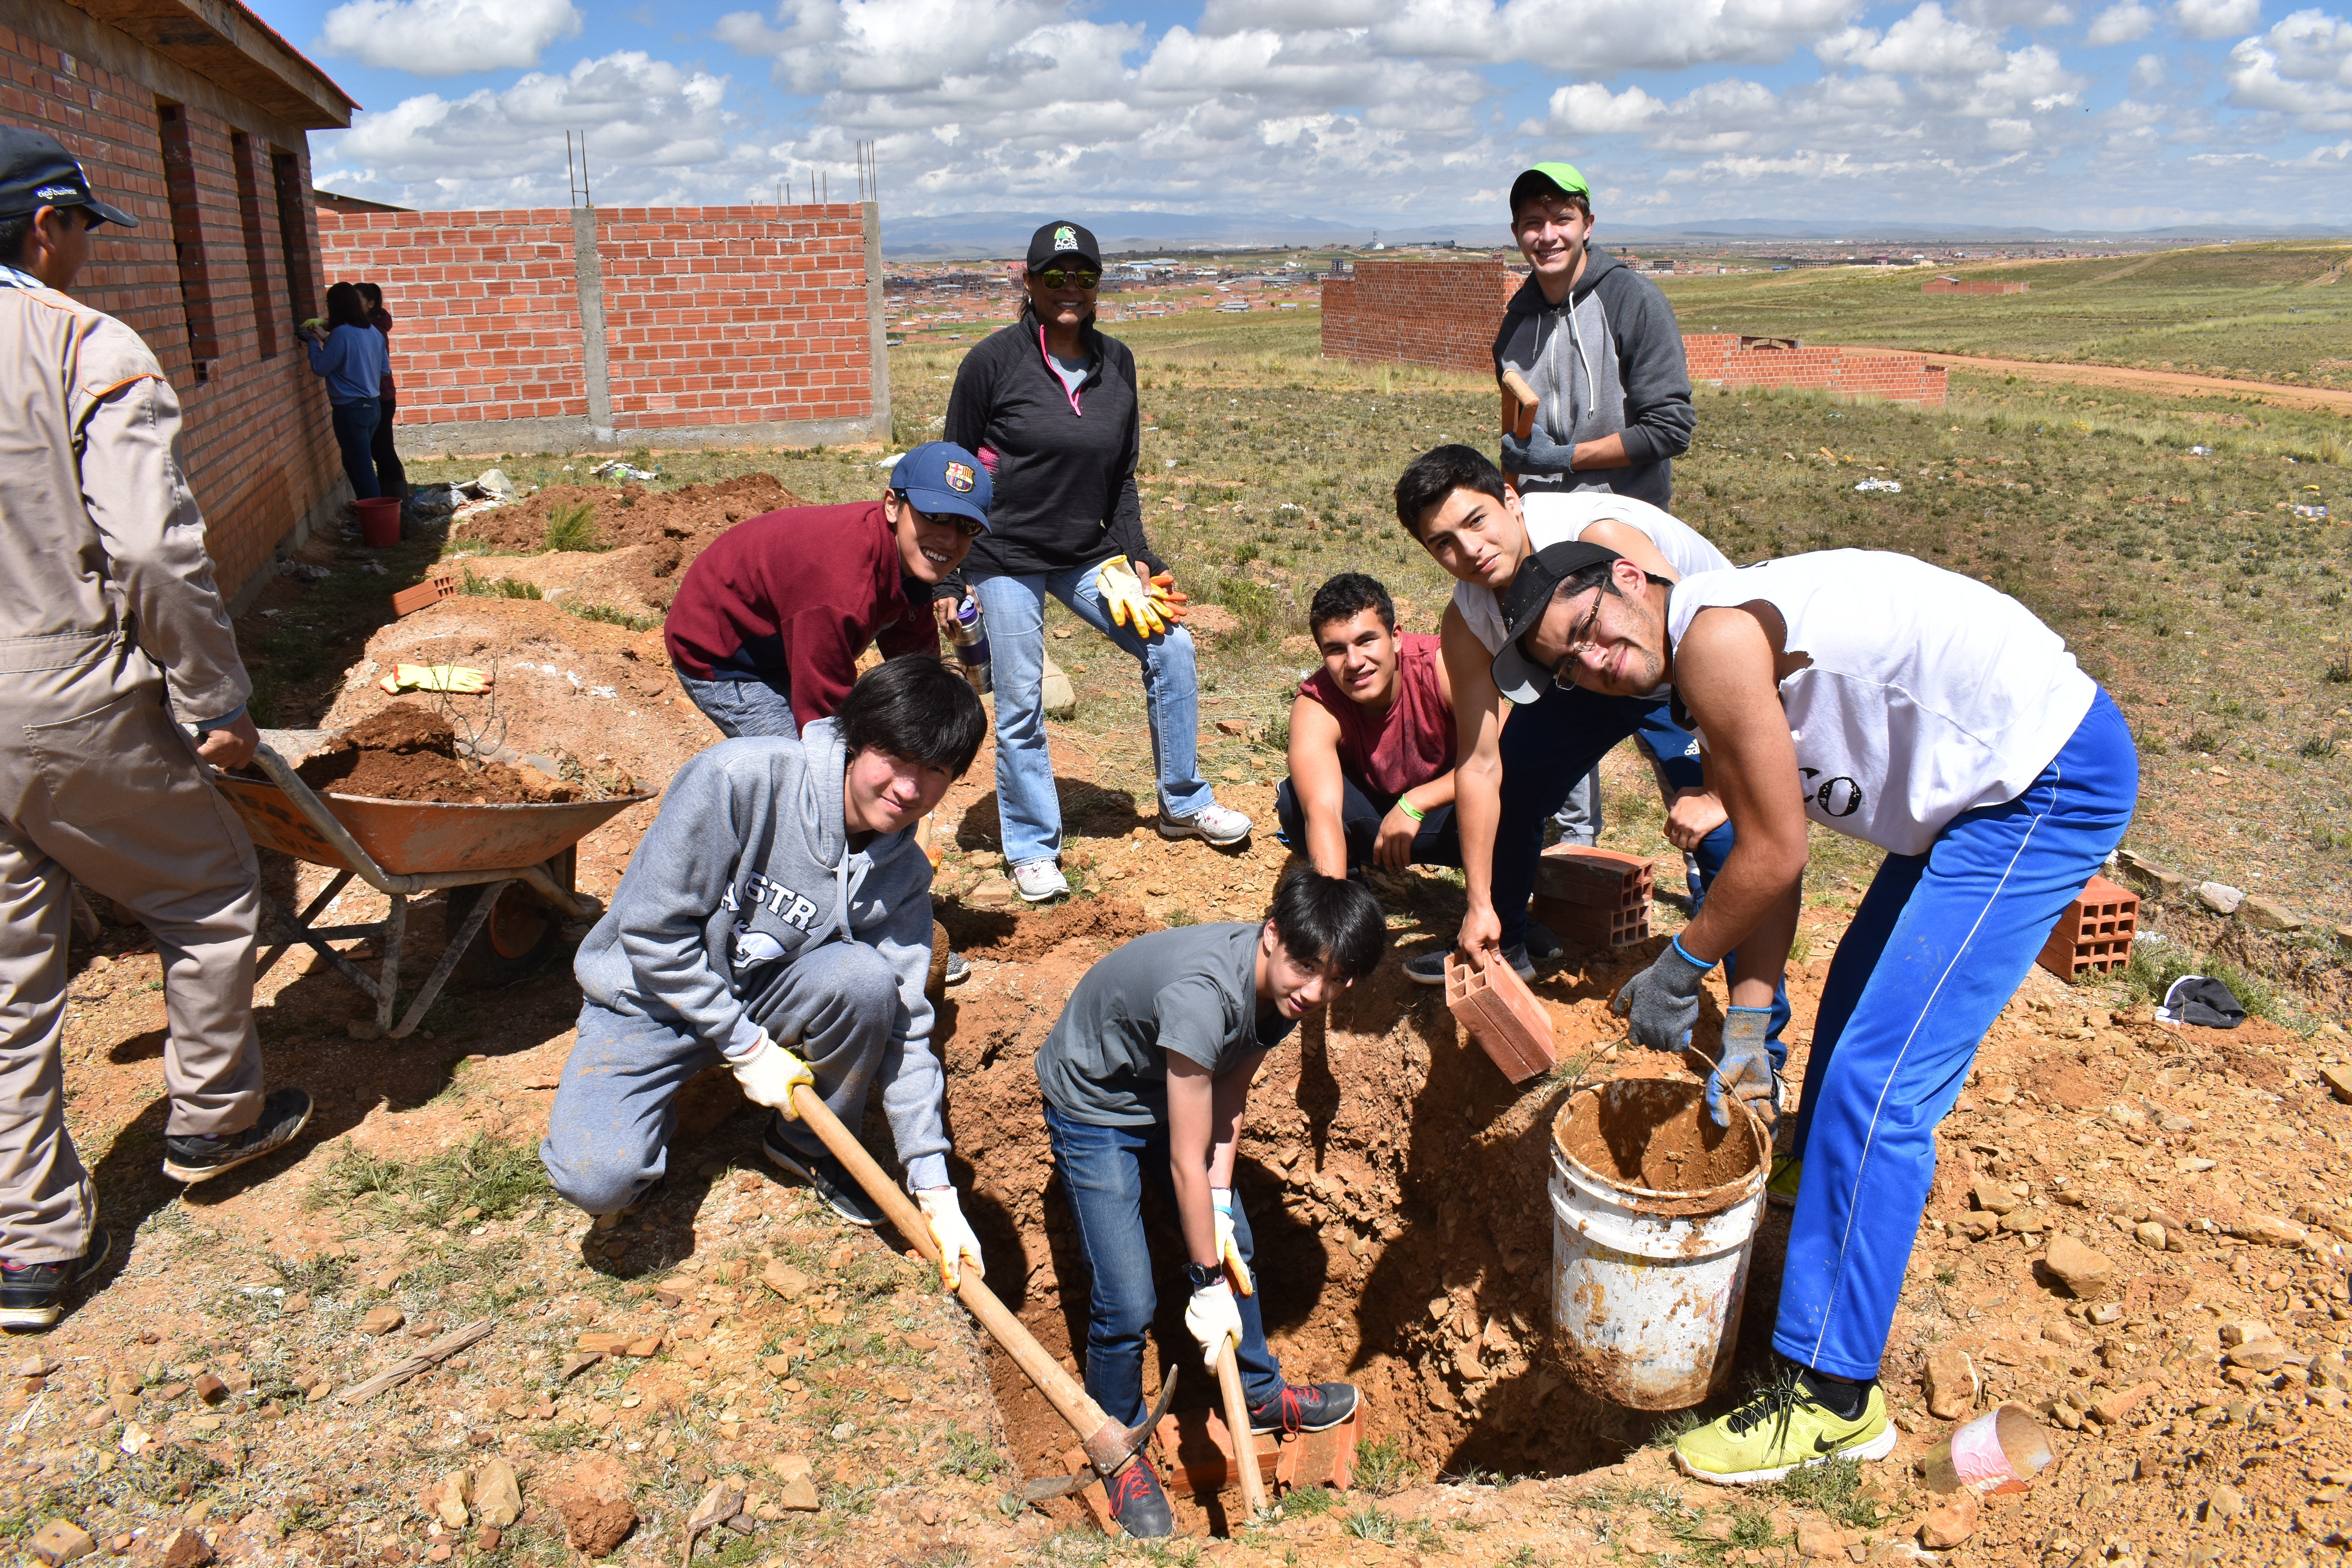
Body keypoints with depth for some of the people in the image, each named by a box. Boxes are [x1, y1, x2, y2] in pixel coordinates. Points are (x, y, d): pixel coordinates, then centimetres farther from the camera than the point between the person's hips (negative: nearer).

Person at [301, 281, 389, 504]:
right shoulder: (373, 332, 6)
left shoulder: (342, 334, -16)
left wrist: (316, 341, 5)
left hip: (351, 410, -8)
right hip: (373, 406, 8)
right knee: (354, 463, 19)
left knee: (361, 468, -2)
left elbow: (320, 368, -10)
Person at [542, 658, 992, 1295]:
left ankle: (813, 1144, -1)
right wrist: (746, 1048, -20)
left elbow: (904, 1029, -11)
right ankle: (662, 1104, 11)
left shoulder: (904, 876, -12)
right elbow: (653, 930, -22)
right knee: (598, 1182, -26)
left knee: (867, 978, -30)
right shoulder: (740, 778, -28)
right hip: (653, 994, -3)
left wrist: (935, 1187, -17)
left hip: (767, 993, 3)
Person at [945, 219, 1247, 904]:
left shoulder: (1117, 363, 5)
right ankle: (1031, 848, 17)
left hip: (1087, 554, 5)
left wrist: (1132, 557, 1)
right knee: (1021, 704, -2)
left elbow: (1123, 478, 11)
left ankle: (1183, 804, 18)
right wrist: (949, 572, -6)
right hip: (1005, 557, -5)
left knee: (1170, 646, -1)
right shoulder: (994, 360, -9)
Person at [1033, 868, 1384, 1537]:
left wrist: (1220, 1202, -13)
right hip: (1093, 1108, -7)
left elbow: (1231, 1092, -3)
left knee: (1233, 1248, 16)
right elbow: (1185, 1163, -33)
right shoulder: (1204, 993, -41)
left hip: (1174, 1095, 7)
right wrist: (1208, 1282, -23)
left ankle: (1258, 1394, 41)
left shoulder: (1285, 987, -17)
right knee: (1127, 1301, -9)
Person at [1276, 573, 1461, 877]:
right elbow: (1321, 810, -41)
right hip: (1368, 812, 1)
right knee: (1296, 800, -29)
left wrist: (1414, 803, -36)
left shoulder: (1442, 665, -27)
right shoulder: (1316, 709, -27)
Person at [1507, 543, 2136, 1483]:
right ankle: (1829, 1172, 54)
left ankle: (1831, 1395, -2)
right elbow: (1772, 856, 8)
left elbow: (1774, 858, -18)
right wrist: (1747, 1028, 6)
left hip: (2053, 783, -10)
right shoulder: (1723, 657, 7)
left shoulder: (1715, 636, -22)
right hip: (1989, 777, 10)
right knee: (1861, 997, 27)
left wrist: (1677, 971, -5)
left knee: (1878, 1080, -11)